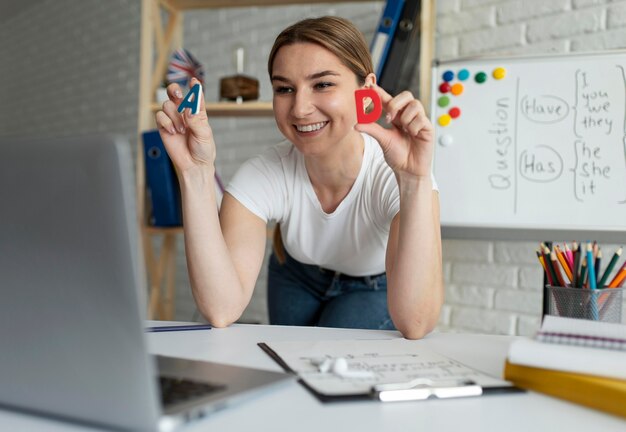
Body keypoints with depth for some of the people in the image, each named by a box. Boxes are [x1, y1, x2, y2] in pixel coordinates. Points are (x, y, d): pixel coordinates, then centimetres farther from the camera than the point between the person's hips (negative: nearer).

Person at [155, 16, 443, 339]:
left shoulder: (393, 171, -34)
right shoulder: (263, 175, -28)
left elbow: (414, 325, -46)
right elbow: (221, 310, -40)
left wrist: (415, 180, -54)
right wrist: (196, 172, -45)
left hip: (375, 287, -2)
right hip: (297, 279, 2)